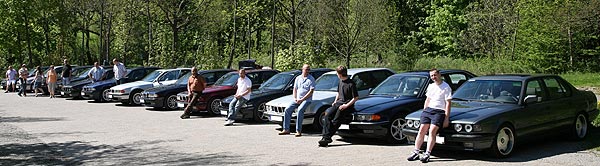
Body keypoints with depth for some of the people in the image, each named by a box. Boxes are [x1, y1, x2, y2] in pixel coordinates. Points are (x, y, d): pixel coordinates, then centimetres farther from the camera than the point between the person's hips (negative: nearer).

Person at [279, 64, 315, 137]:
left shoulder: (311, 79, -1)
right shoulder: (298, 78, 15)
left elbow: (311, 91, -9)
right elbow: (295, 89, 18)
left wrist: (302, 99, -15)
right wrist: (294, 98, 0)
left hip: (306, 99, -5)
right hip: (297, 99, 5)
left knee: (300, 110, -31)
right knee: (287, 110, -11)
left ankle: (298, 131, -28)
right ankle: (286, 129, -6)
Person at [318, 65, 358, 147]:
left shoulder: (351, 84, -11)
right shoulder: (340, 81, 15)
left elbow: (356, 97, -10)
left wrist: (346, 105, -17)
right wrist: (335, 101, 13)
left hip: (347, 105, -7)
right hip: (339, 103, 7)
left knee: (335, 121, -20)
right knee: (327, 113, -18)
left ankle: (327, 138, -18)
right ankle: (326, 136, -25)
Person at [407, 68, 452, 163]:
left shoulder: (446, 87, -1)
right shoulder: (431, 86, 20)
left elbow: (448, 103, -5)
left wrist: (446, 118, -11)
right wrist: (424, 112, 16)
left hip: (439, 112, -6)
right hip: (428, 109, 6)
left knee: (432, 131, -18)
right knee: (422, 130, -5)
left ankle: (427, 154, -22)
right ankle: (416, 153, -5)